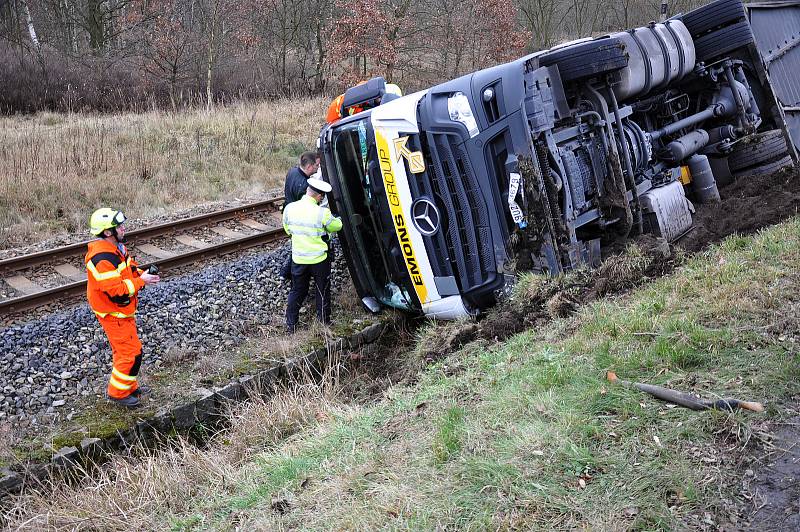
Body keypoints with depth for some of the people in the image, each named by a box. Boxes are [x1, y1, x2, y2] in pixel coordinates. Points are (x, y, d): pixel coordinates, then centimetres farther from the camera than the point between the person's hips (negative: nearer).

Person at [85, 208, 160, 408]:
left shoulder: (116, 247, 2)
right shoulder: (102, 258, -29)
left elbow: (128, 268, 16)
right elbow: (116, 291, -33)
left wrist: (142, 273, -4)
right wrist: (141, 281, -24)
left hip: (122, 310, 10)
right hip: (113, 314, -10)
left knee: (123, 351, 22)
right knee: (131, 353, -1)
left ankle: (129, 387, 37)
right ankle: (117, 393, 13)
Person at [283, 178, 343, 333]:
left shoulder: (289, 208, -8)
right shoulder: (322, 213, -22)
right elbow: (337, 226, -3)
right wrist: (335, 218, 17)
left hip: (298, 259, 4)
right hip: (319, 259, -4)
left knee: (297, 291, 18)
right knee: (322, 291, 16)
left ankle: (290, 325, 24)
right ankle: (324, 323, 27)